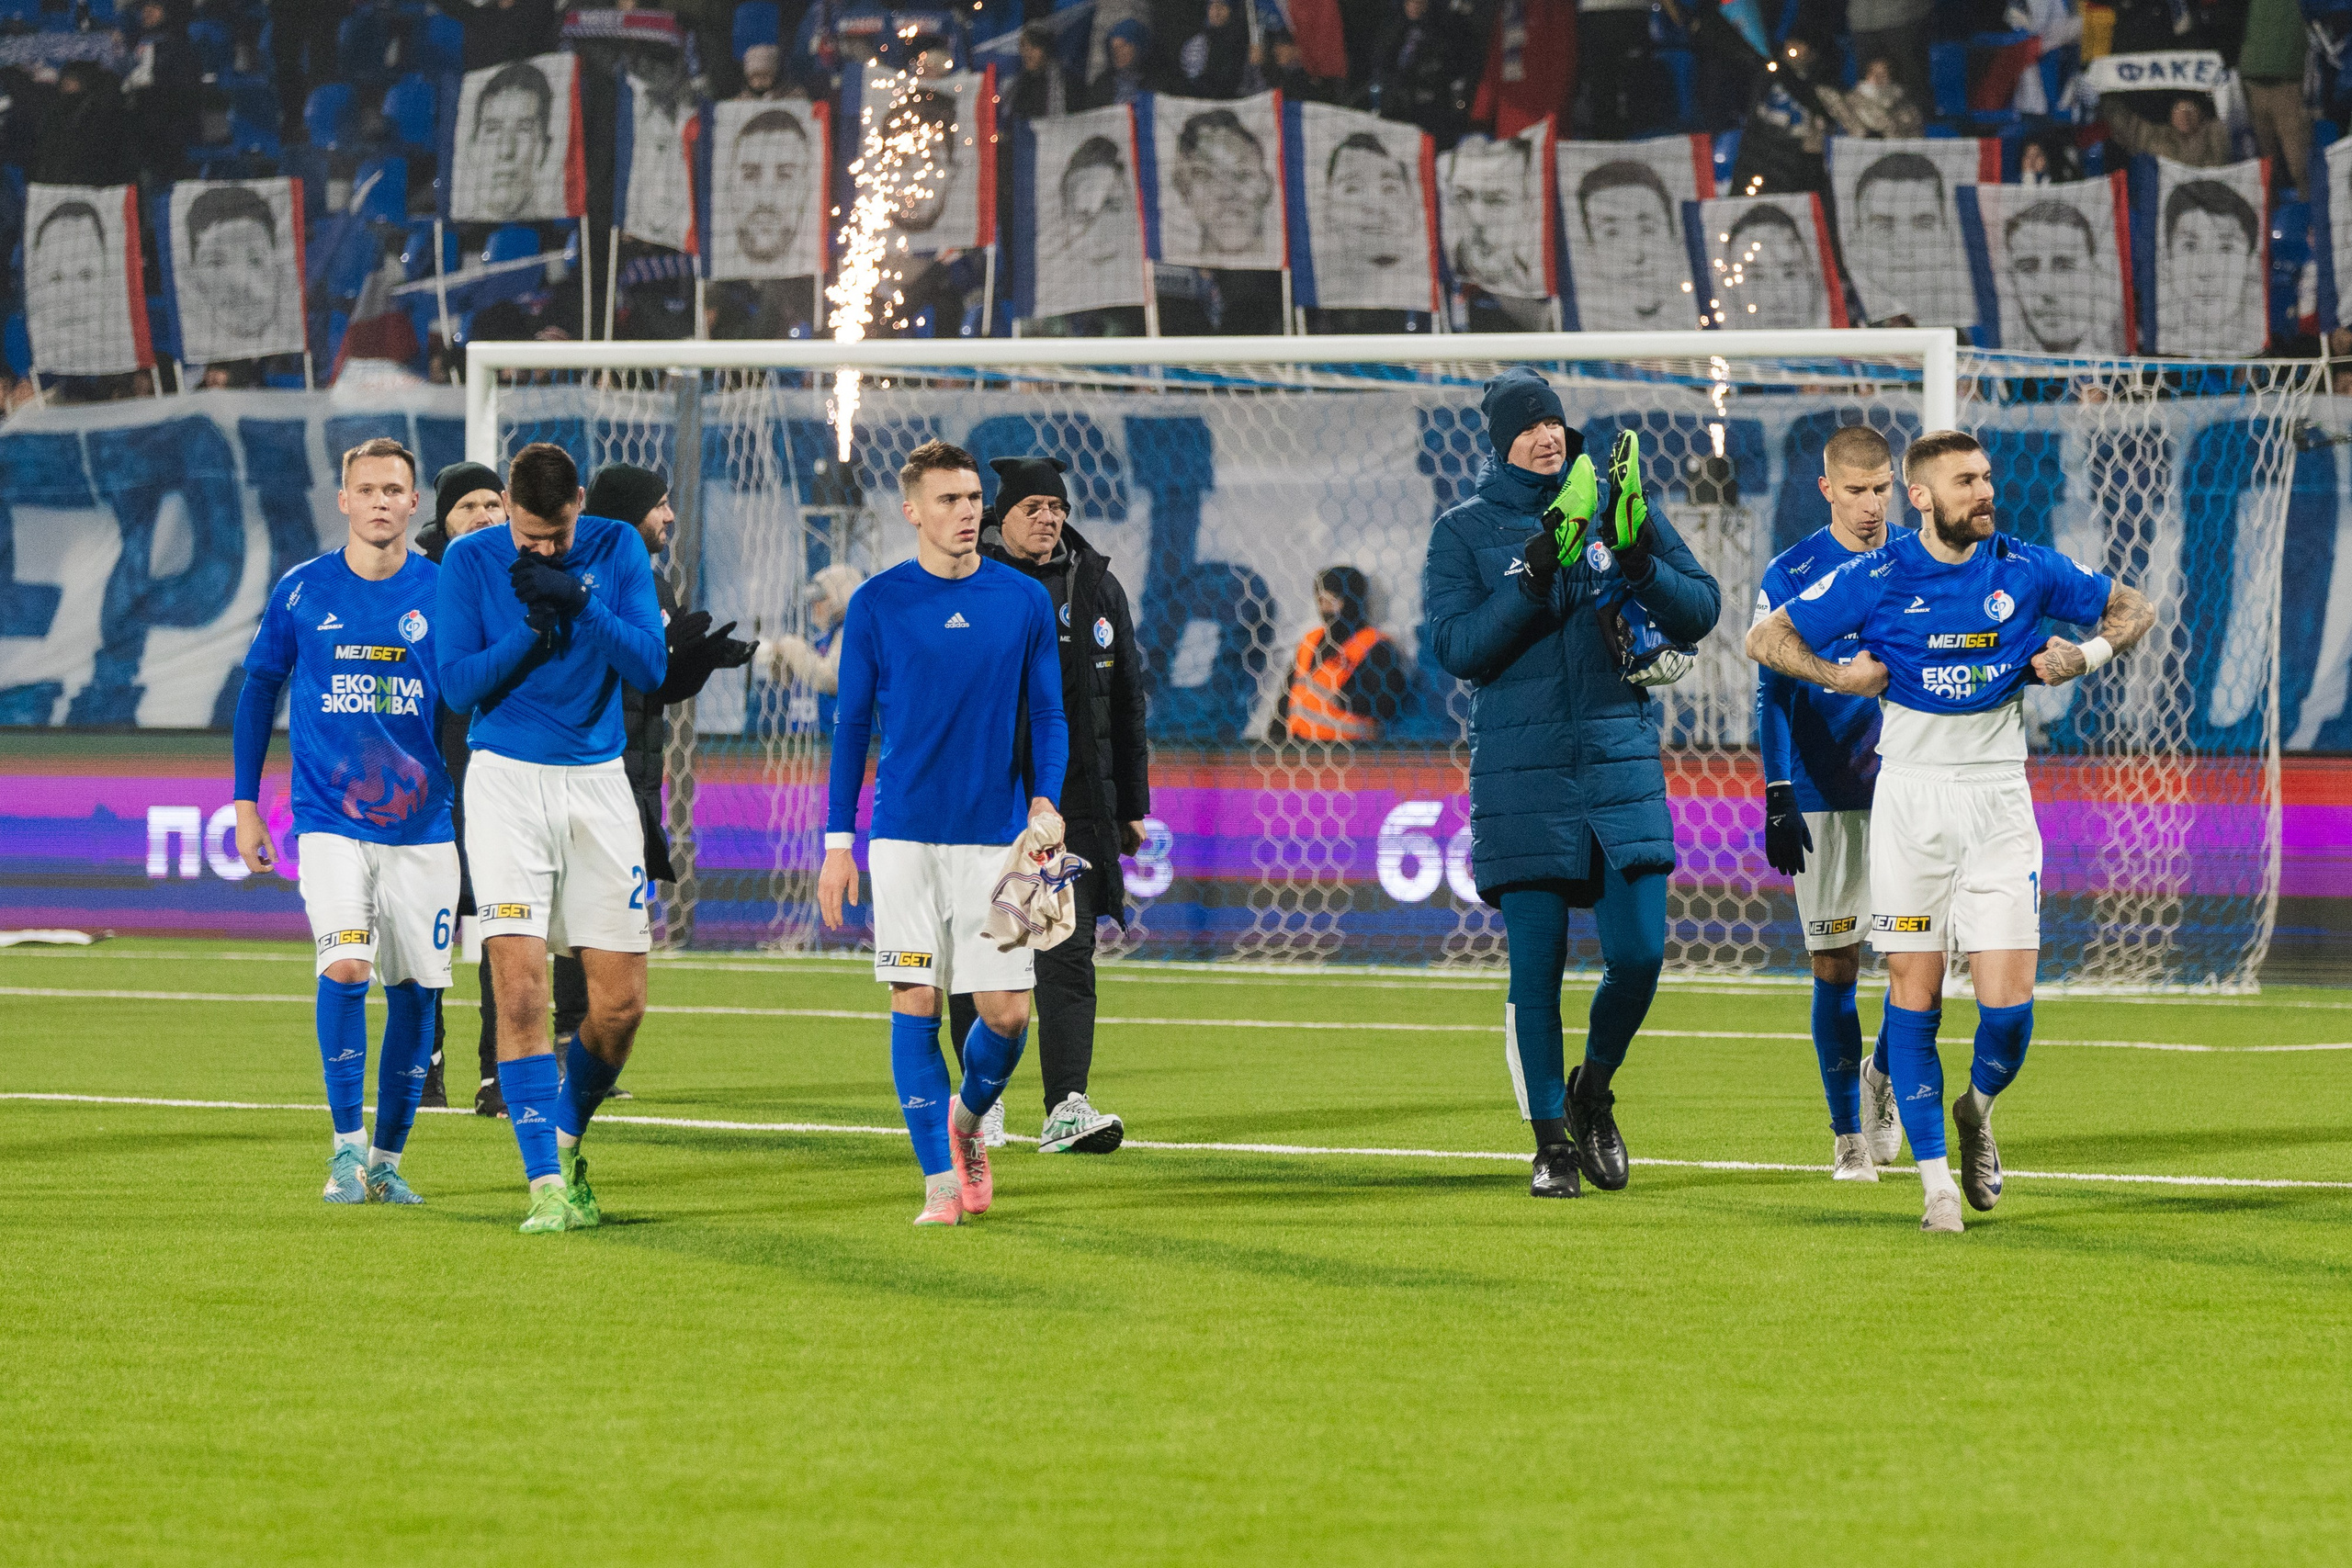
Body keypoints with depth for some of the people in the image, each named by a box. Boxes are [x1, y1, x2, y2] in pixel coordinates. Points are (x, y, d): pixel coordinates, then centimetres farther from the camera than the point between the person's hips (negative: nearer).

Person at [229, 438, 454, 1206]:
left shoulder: (446, 593, 1)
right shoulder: (302, 590, 1)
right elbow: (259, 690, 11)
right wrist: (246, 806, 9)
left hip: (425, 825, 2)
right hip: (330, 820, -1)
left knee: (415, 990, 2)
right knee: (345, 967, -20)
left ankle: (386, 1158, 16)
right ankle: (346, 1146, -9)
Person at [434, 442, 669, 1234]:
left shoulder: (616, 549, 0)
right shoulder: (470, 560, -3)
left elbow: (651, 667, -7)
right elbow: (459, 683, -7)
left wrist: (579, 604, -21)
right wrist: (532, 631, -21)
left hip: (598, 782, 2)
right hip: (507, 781, -2)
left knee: (620, 1003, 1)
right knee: (520, 989, -15)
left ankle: (566, 1140, 27)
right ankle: (546, 1183, -11)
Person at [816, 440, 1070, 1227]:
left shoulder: (1024, 601, 4)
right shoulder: (877, 604, 2)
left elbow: (1048, 713, 10)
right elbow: (853, 724, 7)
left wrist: (1044, 802, -8)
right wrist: (838, 843, 2)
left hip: (995, 836, 1)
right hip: (905, 833, -1)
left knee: (1006, 1011, -3)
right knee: (915, 1004, -5)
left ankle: (969, 1117, 27)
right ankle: (941, 1178, 2)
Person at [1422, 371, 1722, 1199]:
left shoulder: (1617, 507, 9)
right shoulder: (1466, 531, 4)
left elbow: (1701, 609, 5)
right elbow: (1457, 647, -7)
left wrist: (1641, 564, -12)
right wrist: (1533, 580, -17)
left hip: (1621, 762, 2)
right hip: (1521, 772, -2)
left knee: (1638, 952, -5)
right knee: (1536, 964, -1)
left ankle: (1593, 1095, 22)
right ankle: (1551, 1139, 12)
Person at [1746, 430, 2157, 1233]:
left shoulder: (2029, 571, 0)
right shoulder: (1878, 579, -4)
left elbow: (2135, 609, 14)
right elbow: (1766, 638, 3)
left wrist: (2087, 654, -4)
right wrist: (1838, 677, -11)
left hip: (1999, 799, 1)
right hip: (1909, 797, -1)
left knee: (2007, 1001, -7)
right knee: (1914, 992, -2)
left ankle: (1978, 1109, 25)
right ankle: (1936, 1179, 8)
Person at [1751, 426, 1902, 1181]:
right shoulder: (1791, 575, -2)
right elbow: (1773, 692, -3)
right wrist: (1778, 799, -10)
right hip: (1824, 797, -2)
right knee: (1834, 963, 0)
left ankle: (1882, 1075, 22)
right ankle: (1848, 1133, 9)